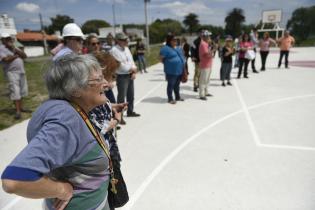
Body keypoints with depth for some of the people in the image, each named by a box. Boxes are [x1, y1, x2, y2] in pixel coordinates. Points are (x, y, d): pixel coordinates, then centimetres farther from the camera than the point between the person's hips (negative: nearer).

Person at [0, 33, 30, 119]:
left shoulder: (14, 47, 17)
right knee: (15, 92, -10)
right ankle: (18, 111, -9)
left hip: (21, 71, 7)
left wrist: (14, 49, -7)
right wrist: (17, 55, -6)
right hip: (11, 73, -7)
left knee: (22, 91, 9)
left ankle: (21, 107, 19)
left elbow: (25, 56, 5)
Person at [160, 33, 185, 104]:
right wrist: (168, 64, -6)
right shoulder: (165, 48, -12)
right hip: (171, 71, -8)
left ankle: (178, 97, 30)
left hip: (179, 70, 8)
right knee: (171, 85, 2)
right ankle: (170, 99, 13)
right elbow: (161, 58, -14)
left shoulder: (178, 48, 14)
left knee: (177, 85, 18)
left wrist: (182, 67, 16)